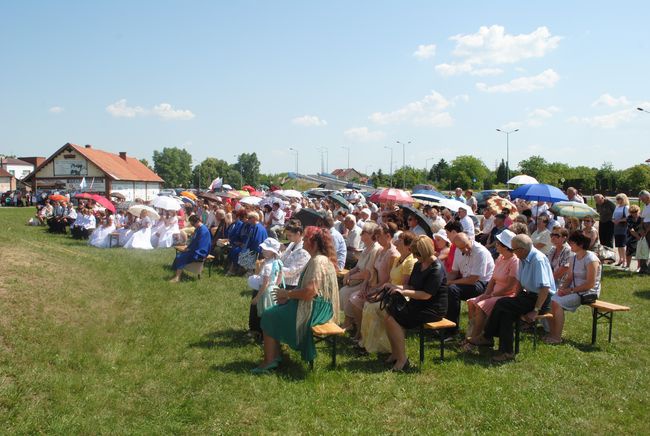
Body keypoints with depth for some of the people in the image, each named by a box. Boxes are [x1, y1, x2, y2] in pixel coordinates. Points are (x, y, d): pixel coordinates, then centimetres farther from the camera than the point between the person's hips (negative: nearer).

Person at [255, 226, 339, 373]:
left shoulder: (318, 261, -20)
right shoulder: (319, 258, 13)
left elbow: (309, 292, -27)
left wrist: (287, 293, -12)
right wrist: (288, 294, 5)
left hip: (314, 309, -10)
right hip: (316, 306, 10)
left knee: (269, 317, -4)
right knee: (275, 310, 13)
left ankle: (269, 361, 3)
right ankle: (275, 355, 12)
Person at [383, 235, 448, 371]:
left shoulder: (437, 269, -17)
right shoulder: (418, 265, 10)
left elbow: (426, 295, -23)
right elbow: (410, 286, 16)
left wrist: (403, 292, -22)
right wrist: (398, 287, -4)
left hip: (433, 309, -9)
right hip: (418, 304, 9)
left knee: (392, 319, -20)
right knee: (389, 313, -11)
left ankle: (402, 359, -11)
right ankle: (395, 353, -1)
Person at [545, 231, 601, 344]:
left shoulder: (591, 259, -15)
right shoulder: (574, 258, 12)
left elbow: (590, 284, -19)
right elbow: (569, 278, 12)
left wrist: (570, 290, -19)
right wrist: (563, 288, -7)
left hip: (588, 293, -8)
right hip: (574, 290, 8)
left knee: (557, 302, -24)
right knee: (550, 299, -13)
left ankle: (557, 337, -17)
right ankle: (552, 332, -9)